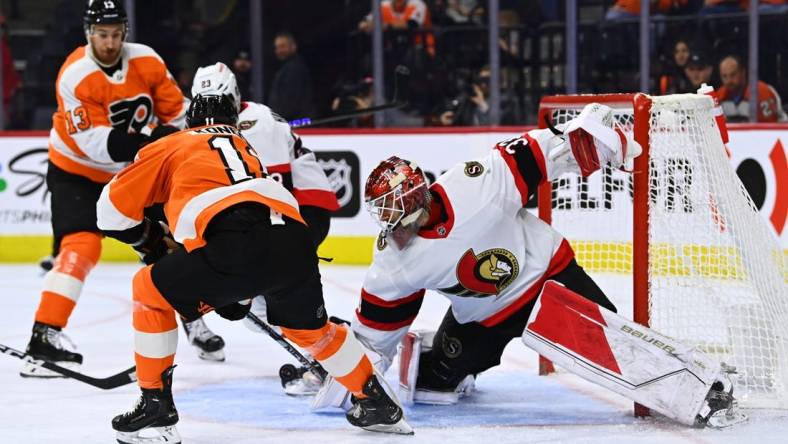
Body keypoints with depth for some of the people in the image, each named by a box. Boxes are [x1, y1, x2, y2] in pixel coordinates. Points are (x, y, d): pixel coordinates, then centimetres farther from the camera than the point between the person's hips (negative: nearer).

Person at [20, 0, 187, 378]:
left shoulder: (146, 61, -12)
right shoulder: (75, 76, -26)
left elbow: (177, 110, -2)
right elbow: (95, 143, -32)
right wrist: (150, 142, -42)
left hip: (131, 170, 5)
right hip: (76, 172, -5)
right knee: (80, 245, -22)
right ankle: (44, 336, -27)